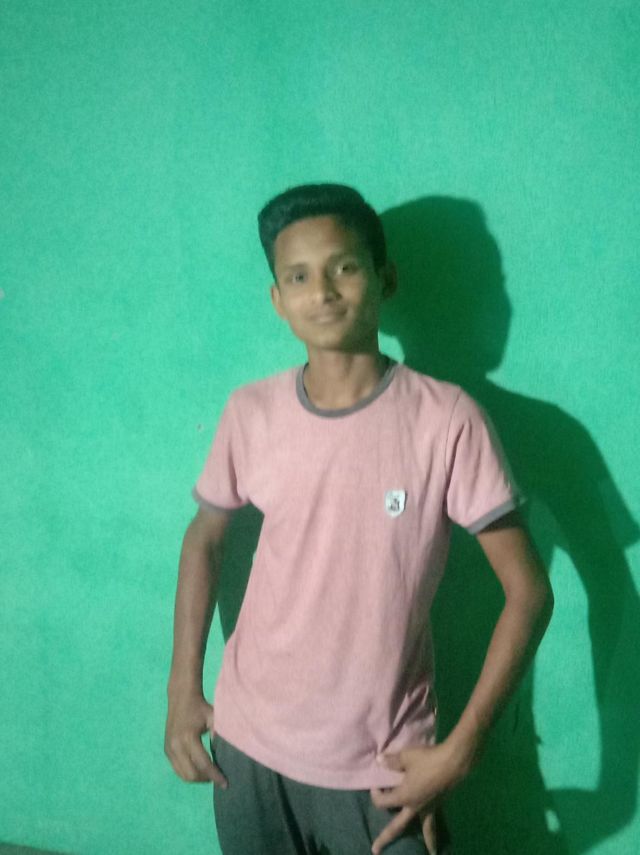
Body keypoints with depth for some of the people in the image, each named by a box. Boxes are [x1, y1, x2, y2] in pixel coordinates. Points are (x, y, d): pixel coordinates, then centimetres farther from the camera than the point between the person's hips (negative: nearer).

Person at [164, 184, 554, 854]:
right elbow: (204, 538, 9)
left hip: (381, 768, -2)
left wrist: (458, 752, -14)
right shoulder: (250, 413, -7)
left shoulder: (446, 419, -16)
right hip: (248, 747, 3)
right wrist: (183, 690, 5)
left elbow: (528, 591, -12)